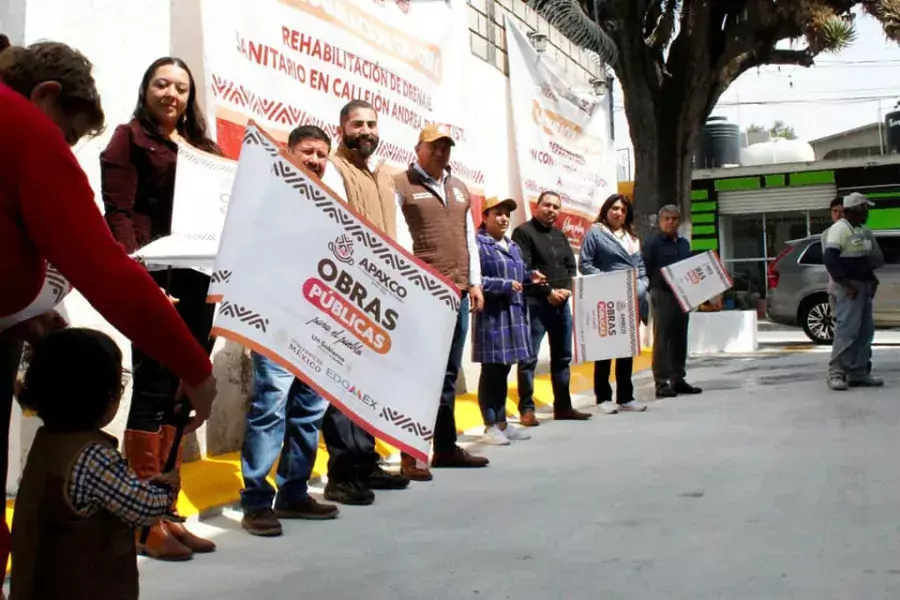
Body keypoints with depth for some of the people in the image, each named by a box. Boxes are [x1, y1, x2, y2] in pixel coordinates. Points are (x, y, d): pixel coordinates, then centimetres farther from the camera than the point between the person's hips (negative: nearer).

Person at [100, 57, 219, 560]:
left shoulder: (205, 149, 22)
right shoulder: (130, 139, 5)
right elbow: (119, 214, -6)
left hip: (200, 281, 6)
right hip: (156, 278, -6)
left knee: (181, 394, 7)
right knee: (154, 389, -8)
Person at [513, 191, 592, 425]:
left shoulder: (560, 236, 19)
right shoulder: (523, 232, -4)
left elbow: (571, 267, 15)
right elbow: (524, 270, -13)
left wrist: (566, 289, -3)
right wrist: (548, 292, -14)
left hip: (561, 303, 8)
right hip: (535, 303, -8)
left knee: (562, 357, 12)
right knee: (529, 358, -7)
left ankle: (563, 406, 20)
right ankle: (526, 409, -3)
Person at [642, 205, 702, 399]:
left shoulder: (684, 243, 17)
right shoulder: (652, 244, -3)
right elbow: (646, 271, -8)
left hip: (682, 295, 7)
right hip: (662, 295, -7)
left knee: (680, 339, 11)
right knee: (662, 339, -7)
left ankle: (678, 379, 18)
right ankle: (661, 383, -5)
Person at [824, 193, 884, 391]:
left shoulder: (864, 231, 16)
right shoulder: (839, 229, -11)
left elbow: (877, 258, 21)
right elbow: (830, 260, -20)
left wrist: (871, 278, 3)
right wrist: (846, 284, -22)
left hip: (864, 286, 9)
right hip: (848, 287, -9)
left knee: (865, 332, 8)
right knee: (847, 330, -13)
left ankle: (858, 373, 13)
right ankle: (835, 373, -9)